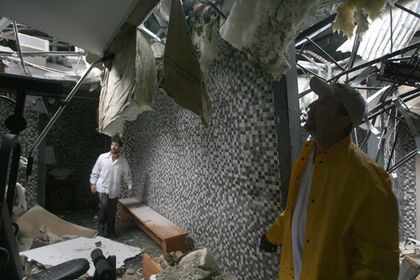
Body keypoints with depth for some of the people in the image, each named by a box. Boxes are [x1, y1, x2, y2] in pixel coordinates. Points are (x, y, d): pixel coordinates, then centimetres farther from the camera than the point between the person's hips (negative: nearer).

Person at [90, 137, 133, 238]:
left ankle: (110, 231, 26)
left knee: (112, 212, 9)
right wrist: (93, 183, -1)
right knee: (104, 205, -22)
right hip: (102, 188, -1)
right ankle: (101, 227, -1)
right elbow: (95, 171, 3)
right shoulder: (102, 157, -5)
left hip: (114, 190, 2)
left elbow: (127, 175, 6)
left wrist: (130, 186, 0)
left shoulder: (123, 161, -3)